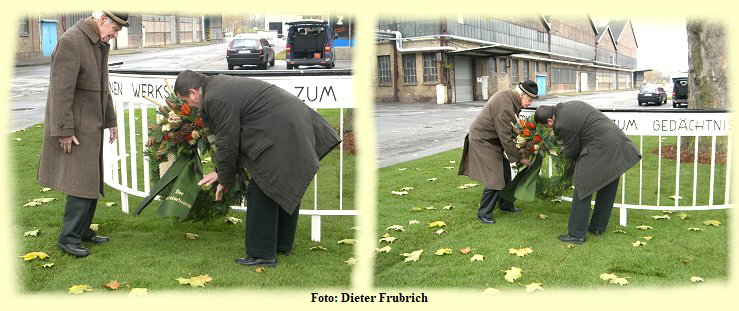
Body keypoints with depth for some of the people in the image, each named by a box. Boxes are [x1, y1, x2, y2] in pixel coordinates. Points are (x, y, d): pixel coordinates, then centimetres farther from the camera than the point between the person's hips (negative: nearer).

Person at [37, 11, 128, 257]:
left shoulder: (100, 44, 12)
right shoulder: (71, 41, -18)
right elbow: (61, 90, -21)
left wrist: (110, 121, 20)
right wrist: (64, 130, -22)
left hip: (92, 125, 9)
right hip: (75, 127, -9)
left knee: (92, 180, 12)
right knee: (82, 181, -8)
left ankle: (82, 230, 22)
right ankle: (68, 237, 1)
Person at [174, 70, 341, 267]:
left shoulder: (215, 99, -15)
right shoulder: (220, 84, 18)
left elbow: (228, 143, -12)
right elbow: (231, 134, 24)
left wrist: (225, 180, 3)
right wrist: (221, 172, 25)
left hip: (281, 135, -11)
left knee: (261, 192, -3)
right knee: (286, 188, 20)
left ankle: (262, 255, 5)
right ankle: (283, 245, 35)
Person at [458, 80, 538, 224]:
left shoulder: (509, 96, 0)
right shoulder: (505, 107, -31)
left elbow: (509, 128, 12)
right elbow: (506, 139, -26)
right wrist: (519, 158, -16)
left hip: (493, 139, 10)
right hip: (482, 141, -10)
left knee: (505, 171, 14)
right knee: (495, 178, -10)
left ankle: (506, 204, 32)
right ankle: (484, 213, 3)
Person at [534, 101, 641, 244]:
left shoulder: (562, 124, -15)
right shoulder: (570, 105, 12)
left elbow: (571, 151, -3)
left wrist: (562, 153, 19)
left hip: (599, 150, -10)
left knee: (582, 189, -2)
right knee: (607, 190, 17)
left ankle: (576, 234, 2)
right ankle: (597, 228, 32)